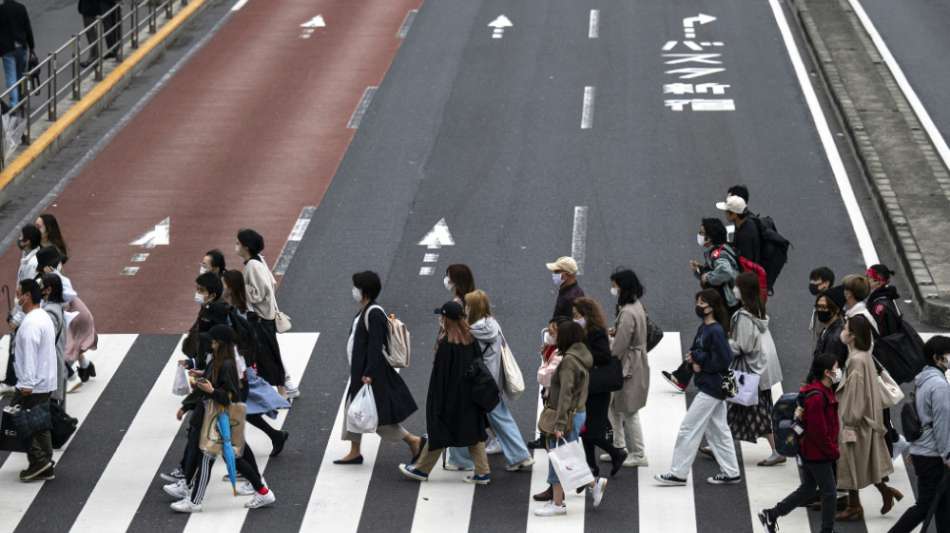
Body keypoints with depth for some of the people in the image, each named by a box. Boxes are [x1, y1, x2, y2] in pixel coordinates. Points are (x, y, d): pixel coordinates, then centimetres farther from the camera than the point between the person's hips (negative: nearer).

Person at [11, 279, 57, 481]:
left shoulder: (31, 324, -18)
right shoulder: (44, 317, 14)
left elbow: (29, 354, -23)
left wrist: (26, 384, -23)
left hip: (32, 385, -10)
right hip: (46, 382, 10)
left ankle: (39, 460, -4)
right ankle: (44, 467, 15)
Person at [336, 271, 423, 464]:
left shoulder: (374, 313, -21)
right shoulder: (364, 311, 9)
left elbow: (376, 345, -25)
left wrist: (369, 374, -27)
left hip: (373, 375, -10)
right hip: (360, 372, 10)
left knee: (378, 414, -2)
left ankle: (413, 441, 8)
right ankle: (354, 452, 22)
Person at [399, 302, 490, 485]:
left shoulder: (446, 344, -20)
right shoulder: (471, 339, 0)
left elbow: (440, 373, -17)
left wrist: (436, 402, -11)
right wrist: (475, 392, 15)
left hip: (450, 396, -6)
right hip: (470, 397, 6)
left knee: (439, 432, 6)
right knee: (474, 432, 11)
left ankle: (421, 469, 20)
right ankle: (483, 472, 10)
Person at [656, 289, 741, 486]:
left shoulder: (716, 331, -18)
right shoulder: (703, 328, 10)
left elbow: (724, 361, -22)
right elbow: (696, 350, 17)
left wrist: (701, 364, -14)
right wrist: (694, 356, -5)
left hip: (711, 387, -10)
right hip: (711, 387, 10)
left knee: (688, 428, -5)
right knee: (718, 430, 14)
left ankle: (678, 473, 1)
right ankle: (730, 472, 19)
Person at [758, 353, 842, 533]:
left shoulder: (825, 391, 7)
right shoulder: (816, 397, -25)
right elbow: (818, 431, -24)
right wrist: (833, 451, -15)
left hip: (808, 451, 10)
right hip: (818, 453, -10)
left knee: (807, 489, 17)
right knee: (829, 492, 2)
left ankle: (771, 515, 22)